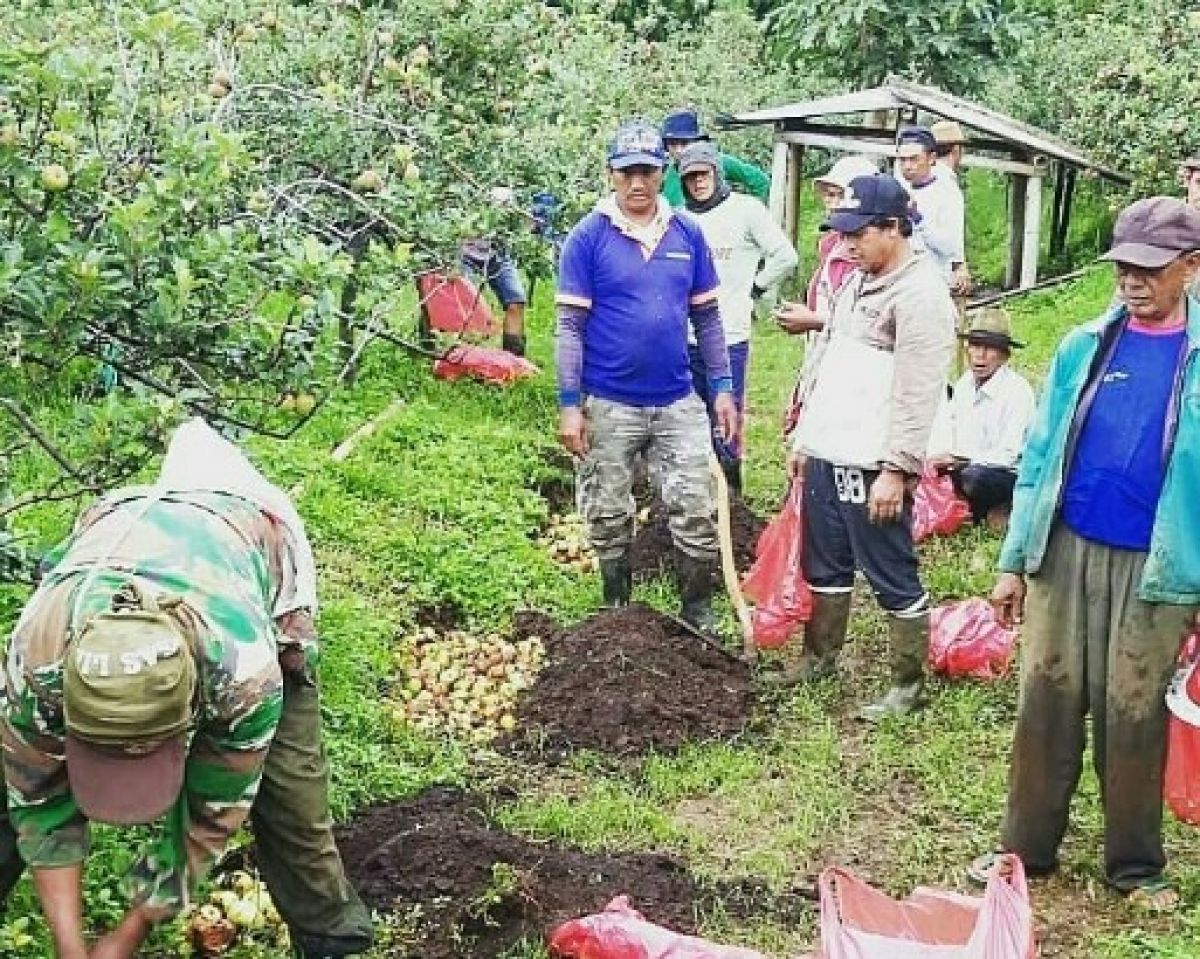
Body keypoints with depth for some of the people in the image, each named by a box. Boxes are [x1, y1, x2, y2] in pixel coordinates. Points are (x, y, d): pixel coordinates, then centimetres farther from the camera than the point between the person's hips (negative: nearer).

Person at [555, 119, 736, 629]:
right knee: (609, 520, 12)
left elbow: (707, 317, 9)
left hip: (679, 402, 2)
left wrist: (723, 388, 5)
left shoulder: (687, 232, 2)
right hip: (609, 406, -2)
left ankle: (699, 615, 19)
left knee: (697, 514, 3)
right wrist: (570, 405, -12)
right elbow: (570, 326, -8)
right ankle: (617, 611, 30)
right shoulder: (588, 237, -8)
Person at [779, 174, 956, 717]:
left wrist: (896, 469, -22)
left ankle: (909, 685, 10)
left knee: (892, 578, -1)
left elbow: (917, 393, -19)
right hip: (825, 454, 9)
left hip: (873, 464, -9)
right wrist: (804, 437, 21)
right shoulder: (856, 283, 15)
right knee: (825, 565, 20)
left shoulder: (921, 292, -14)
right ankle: (819, 656, 35)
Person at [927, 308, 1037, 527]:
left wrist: (960, 461, -23)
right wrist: (939, 458, -13)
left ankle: (998, 510, -5)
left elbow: (1007, 456, -18)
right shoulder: (965, 382, 7)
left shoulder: (1018, 391, -14)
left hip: (1010, 476, -7)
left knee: (974, 477, -38)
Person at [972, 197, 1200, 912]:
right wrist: (1014, 560, 5)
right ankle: (1028, 847, 22)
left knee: (1134, 715, 7)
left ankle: (1137, 865, 23)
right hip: (1066, 549, 2)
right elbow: (1042, 455, 6)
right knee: (1048, 701, 8)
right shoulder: (1084, 347, 2)